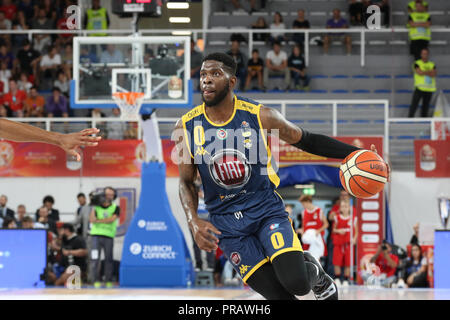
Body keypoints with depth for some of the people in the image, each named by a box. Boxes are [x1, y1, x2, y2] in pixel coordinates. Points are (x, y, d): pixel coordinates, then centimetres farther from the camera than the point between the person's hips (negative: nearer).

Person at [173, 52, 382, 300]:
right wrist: (193, 221, -13)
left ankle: (314, 272, 15)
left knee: (296, 282, -21)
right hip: (226, 223, 1)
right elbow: (186, 183, 5)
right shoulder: (186, 128, -6)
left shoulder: (260, 116, -10)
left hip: (266, 209, -1)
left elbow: (307, 141, 5)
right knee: (280, 296, -9)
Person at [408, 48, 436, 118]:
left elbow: (434, 74, -3)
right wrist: (430, 71, -4)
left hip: (429, 89, 4)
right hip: (419, 88, -4)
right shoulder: (417, 63, 2)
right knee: (414, 105, -10)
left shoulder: (432, 65, 13)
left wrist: (424, 72, -9)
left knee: (426, 106, 5)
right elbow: (420, 72, -14)